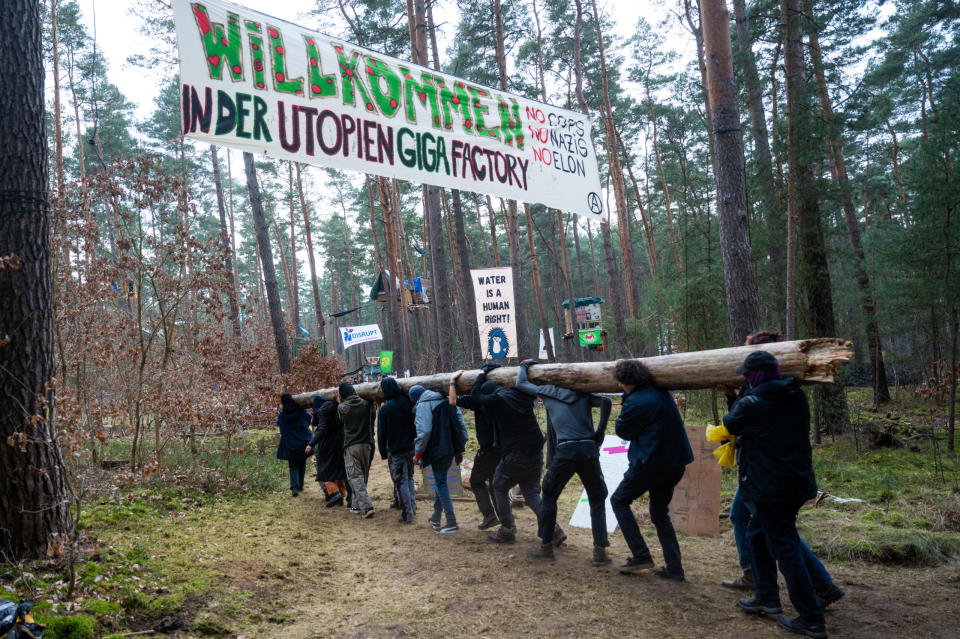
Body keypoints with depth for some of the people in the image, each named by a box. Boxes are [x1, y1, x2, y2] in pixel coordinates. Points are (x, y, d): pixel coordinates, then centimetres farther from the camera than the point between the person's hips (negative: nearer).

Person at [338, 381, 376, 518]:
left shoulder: (342, 408, -6)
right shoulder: (366, 404, 2)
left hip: (351, 446, -4)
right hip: (367, 444, 4)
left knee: (355, 477, -4)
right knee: (363, 475, 15)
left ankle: (367, 506, -16)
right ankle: (357, 505, 22)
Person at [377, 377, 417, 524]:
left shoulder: (385, 409, -13)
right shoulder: (408, 403, 0)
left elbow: (381, 434, -7)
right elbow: (416, 427, 9)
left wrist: (383, 453, 3)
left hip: (396, 451, -5)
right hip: (411, 448, 5)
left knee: (401, 482, 2)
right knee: (409, 478, 22)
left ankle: (407, 515, 4)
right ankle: (412, 507, 29)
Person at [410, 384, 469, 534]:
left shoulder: (422, 405, -7)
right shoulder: (447, 401, 14)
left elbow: (424, 431, -18)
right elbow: (460, 426, 13)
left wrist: (418, 453, -9)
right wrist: (459, 449, 18)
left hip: (437, 449, -7)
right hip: (451, 448, 8)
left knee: (440, 482, -2)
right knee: (440, 480, 20)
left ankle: (452, 523, -5)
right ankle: (435, 519, 29)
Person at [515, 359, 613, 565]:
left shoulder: (547, 392, 16)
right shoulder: (584, 395, 18)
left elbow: (521, 383, 28)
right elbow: (606, 402, 0)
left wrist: (524, 365, 45)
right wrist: (600, 432, 5)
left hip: (564, 451, -1)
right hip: (589, 450, 1)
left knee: (549, 496, 17)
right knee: (597, 501, 13)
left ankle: (546, 546, 20)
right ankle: (600, 551, 6)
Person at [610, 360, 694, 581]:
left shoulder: (636, 402, -19)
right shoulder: (662, 393, 6)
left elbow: (622, 431, -4)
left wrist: (625, 400, 3)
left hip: (650, 463, -8)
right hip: (674, 463, 8)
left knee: (619, 500, 11)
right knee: (660, 513, 20)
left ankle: (641, 556, 5)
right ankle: (675, 568, 17)